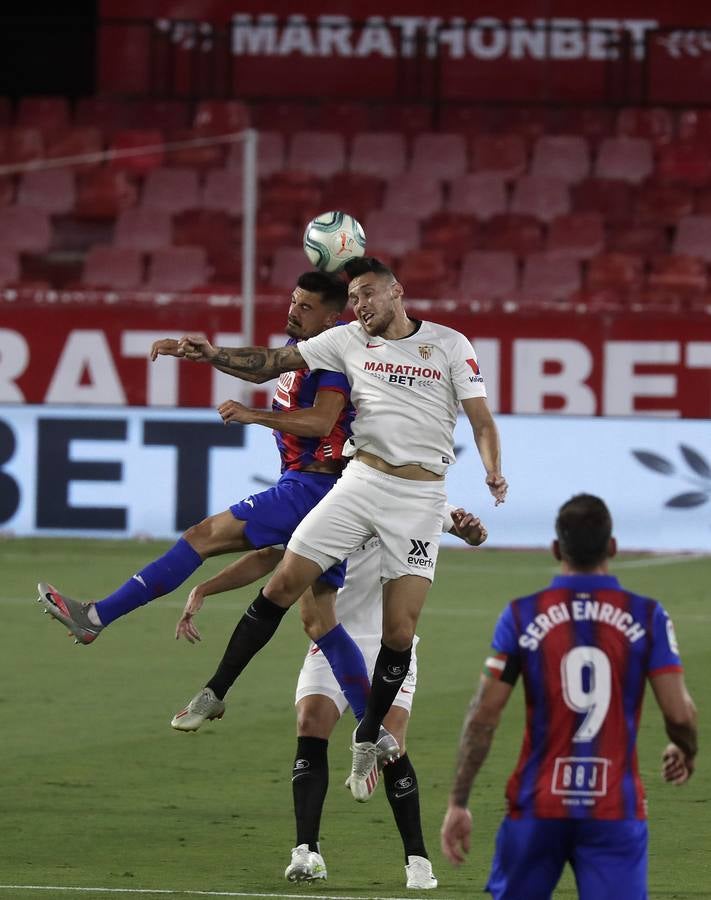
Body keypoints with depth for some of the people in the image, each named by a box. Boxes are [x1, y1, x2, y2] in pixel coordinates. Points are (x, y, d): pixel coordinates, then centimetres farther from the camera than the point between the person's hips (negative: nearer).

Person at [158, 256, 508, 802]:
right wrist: (211, 354, -8)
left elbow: (481, 419, 0)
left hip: (420, 499, -2)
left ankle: (367, 740, 13)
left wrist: (493, 471, -18)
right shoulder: (348, 341, 8)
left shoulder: (449, 345, 1)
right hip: (362, 483, 2)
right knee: (285, 583, -7)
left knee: (399, 633, -6)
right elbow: (270, 364, 7)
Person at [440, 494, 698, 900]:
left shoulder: (522, 616, -1)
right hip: (615, 809, -1)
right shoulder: (647, 616, -2)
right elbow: (679, 713, -6)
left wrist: (459, 803, 2)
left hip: (539, 805, 1)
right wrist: (686, 753, 18)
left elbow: (484, 716, -4)